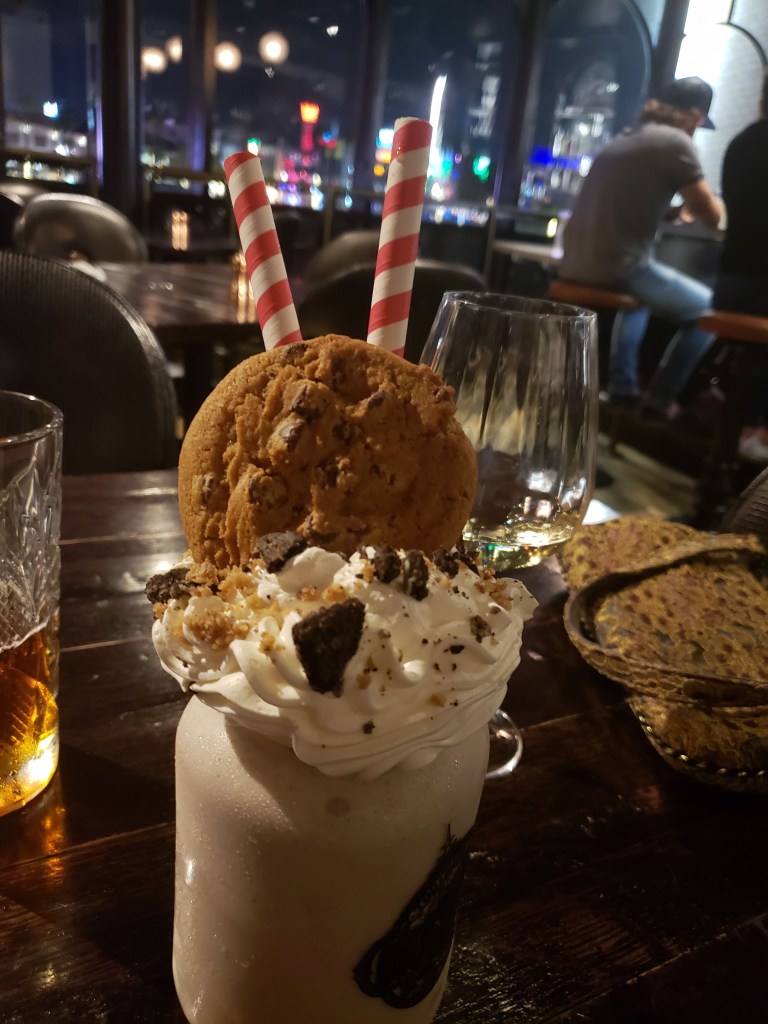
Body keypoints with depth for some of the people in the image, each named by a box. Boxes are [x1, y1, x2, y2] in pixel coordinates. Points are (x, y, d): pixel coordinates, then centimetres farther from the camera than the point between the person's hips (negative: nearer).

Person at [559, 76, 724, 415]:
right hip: (621, 267, -8)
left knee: (639, 295, 39)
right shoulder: (676, 142, -5)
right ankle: (660, 400, 12)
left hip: (576, 266, 8)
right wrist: (703, 199, 22)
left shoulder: (623, 139, 20)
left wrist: (679, 206, 37)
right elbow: (711, 215, 1)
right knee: (708, 310, 12)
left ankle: (622, 389, 34)